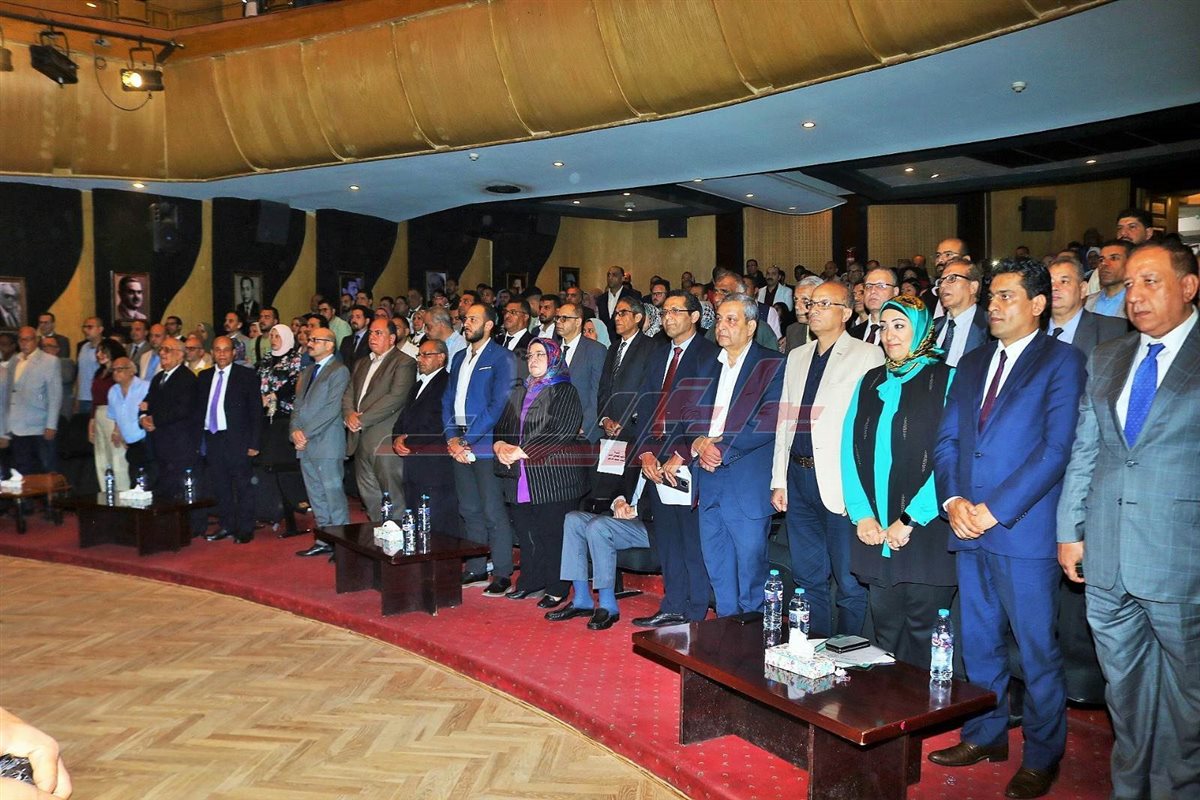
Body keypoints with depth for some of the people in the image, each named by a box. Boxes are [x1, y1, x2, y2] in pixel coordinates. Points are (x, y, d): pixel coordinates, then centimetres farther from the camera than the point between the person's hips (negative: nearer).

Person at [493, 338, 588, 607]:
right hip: (521, 479, 6)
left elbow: (559, 432, -14)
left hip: (553, 476, -6)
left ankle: (557, 589, 8)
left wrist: (521, 451, -17)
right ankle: (530, 583, 21)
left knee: (553, 534, -2)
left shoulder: (565, 392, -2)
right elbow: (503, 425, 16)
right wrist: (500, 445, -7)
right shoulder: (520, 393, 20)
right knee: (525, 533, 8)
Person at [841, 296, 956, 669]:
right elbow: (849, 449, 7)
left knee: (923, 631, 2)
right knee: (886, 631, 12)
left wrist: (909, 520, -14)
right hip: (874, 533, 5)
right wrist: (861, 514, -4)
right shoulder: (869, 382, 13)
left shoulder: (946, 380, -3)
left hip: (926, 535, -4)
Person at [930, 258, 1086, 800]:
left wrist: (995, 509, -16)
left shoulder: (1061, 361, -4)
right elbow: (947, 440, 12)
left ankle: (1041, 756, 22)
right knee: (979, 643, 16)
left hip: (1024, 531, -6)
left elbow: (1056, 447, -13)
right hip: (969, 528, 6)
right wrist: (952, 499, -5)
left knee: (1037, 650, 6)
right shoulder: (972, 363, 15)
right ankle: (986, 735, 32)